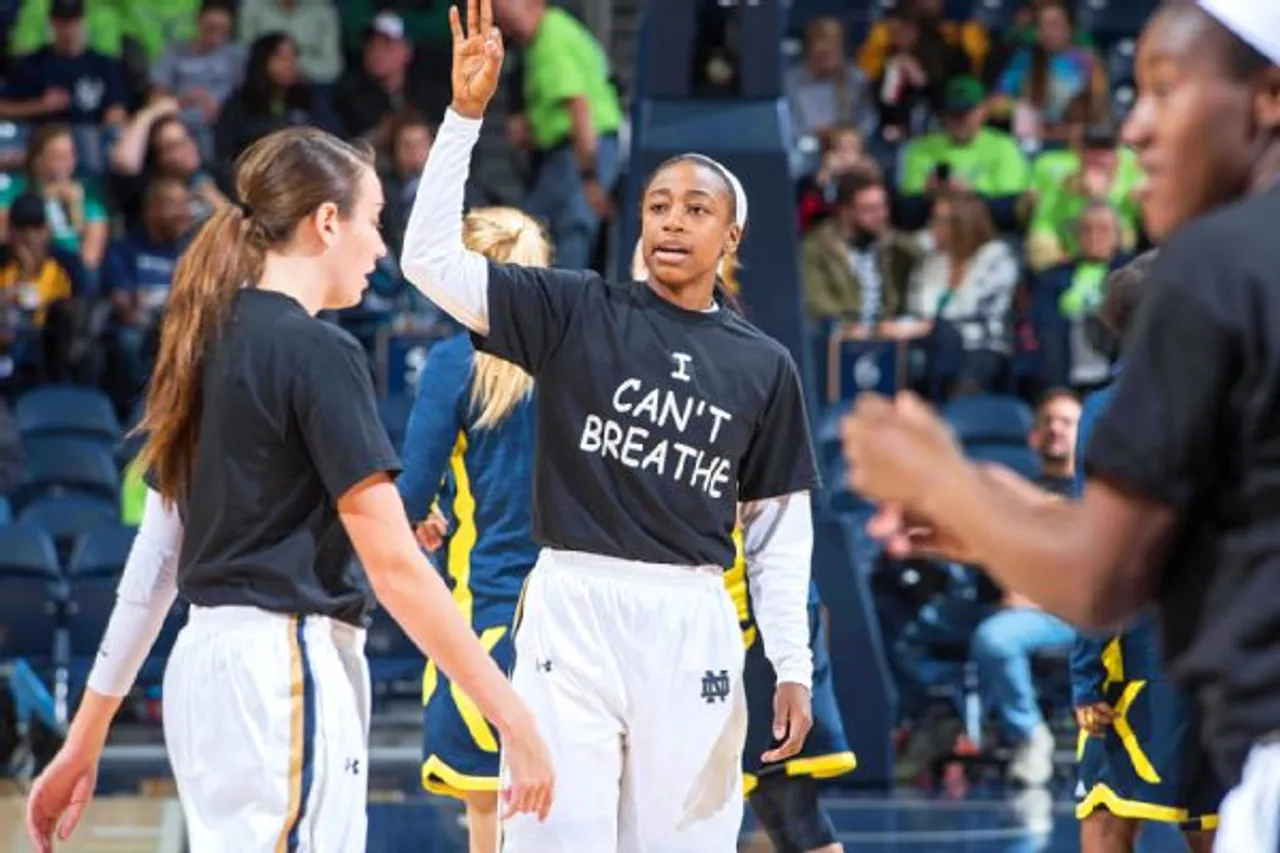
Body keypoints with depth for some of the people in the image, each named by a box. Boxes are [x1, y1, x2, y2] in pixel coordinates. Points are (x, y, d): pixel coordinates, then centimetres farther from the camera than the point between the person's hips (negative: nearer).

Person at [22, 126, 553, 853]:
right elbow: (393, 563, -16)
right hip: (287, 666, -9)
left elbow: (154, 557, 16)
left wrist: (86, 740, 18)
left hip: (211, 658, 9)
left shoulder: (211, 343, 14)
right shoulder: (320, 353, -11)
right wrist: (513, 717, -14)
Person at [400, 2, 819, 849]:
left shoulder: (764, 365, 8)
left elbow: (780, 527, 11)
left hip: (692, 626, 2)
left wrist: (794, 667, 5)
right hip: (573, 609, -1)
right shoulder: (577, 312, 3)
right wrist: (466, 113, -12)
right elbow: (432, 260, -4)